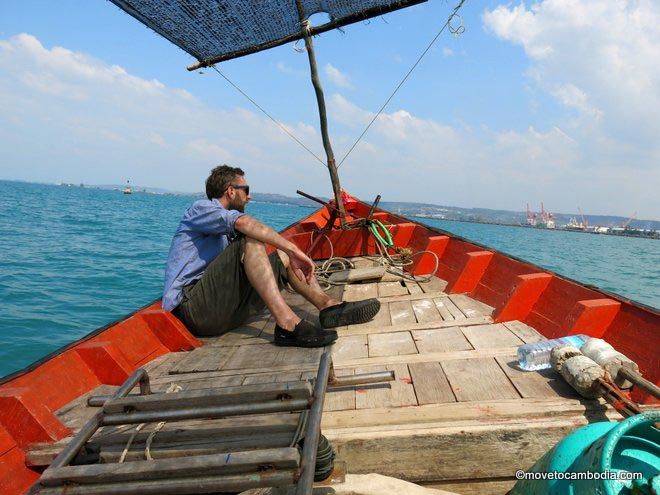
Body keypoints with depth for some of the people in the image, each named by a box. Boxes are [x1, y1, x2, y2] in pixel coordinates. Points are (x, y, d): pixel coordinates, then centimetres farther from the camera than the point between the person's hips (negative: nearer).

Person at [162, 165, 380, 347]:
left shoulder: (225, 232, 29)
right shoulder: (200, 208, 0)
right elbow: (243, 222, -21)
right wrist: (293, 248, -26)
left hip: (225, 308, 9)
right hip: (191, 308, -8)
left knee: (284, 256, 7)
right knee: (250, 241, -26)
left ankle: (328, 306, -11)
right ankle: (287, 324, -39)